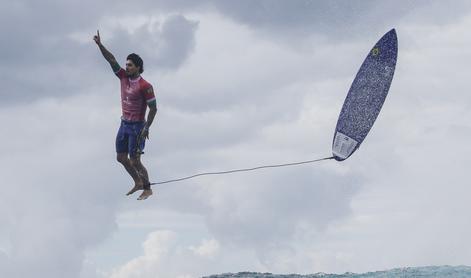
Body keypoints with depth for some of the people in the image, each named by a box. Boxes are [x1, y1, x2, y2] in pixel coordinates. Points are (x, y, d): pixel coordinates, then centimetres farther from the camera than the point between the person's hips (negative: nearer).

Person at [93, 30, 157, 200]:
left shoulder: (145, 87, -17)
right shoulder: (124, 77, 2)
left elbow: (153, 108, -15)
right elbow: (112, 60, 0)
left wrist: (146, 128, -18)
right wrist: (100, 45, -10)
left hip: (137, 127, -8)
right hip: (124, 124, 8)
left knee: (135, 161, -5)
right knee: (121, 157, 13)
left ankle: (148, 189, 9)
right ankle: (138, 183, 30)